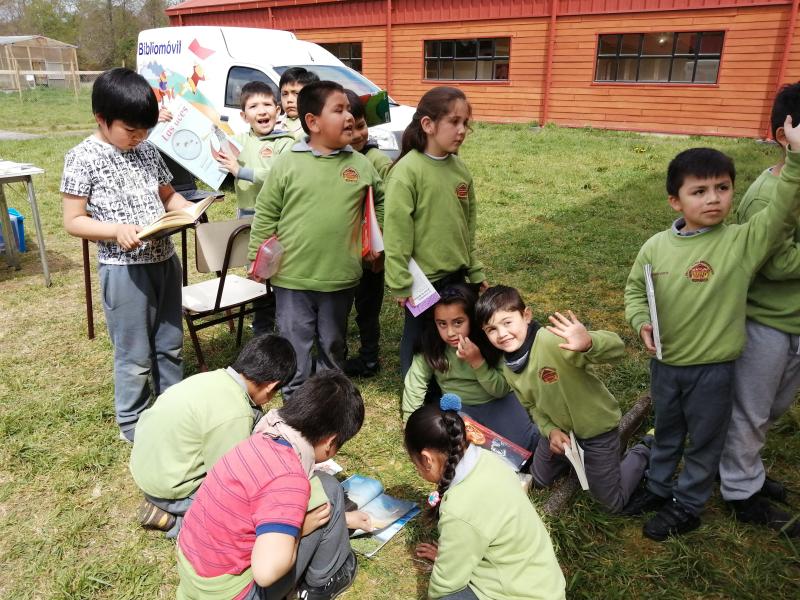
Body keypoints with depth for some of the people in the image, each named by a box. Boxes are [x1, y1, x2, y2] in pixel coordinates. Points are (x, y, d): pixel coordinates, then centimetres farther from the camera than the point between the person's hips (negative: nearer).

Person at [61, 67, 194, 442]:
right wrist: (117, 231, -26)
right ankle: (133, 424, 26)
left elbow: (167, 195, 17)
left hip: (165, 260, 6)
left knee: (171, 345, 17)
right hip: (124, 269, -6)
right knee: (135, 355, 6)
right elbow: (73, 222, -10)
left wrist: (189, 208, -5)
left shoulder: (147, 150, 7)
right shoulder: (83, 158, -10)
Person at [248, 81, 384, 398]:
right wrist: (257, 258, -1)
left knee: (333, 345, 19)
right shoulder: (287, 163, -6)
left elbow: (379, 201, 18)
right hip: (292, 277, -2)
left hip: (340, 277, 2)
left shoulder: (360, 165, 1)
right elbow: (266, 214, -1)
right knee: (295, 347, 10)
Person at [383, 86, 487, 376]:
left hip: (456, 277, 6)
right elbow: (396, 232, -18)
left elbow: (468, 225, 12)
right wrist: (401, 284, -17)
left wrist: (475, 271, 14)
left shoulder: (460, 168, 3)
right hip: (423, 279, -6)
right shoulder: (408, 170, -18)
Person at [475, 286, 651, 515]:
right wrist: (550, 430, -12)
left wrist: (588, 343, -67)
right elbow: (532, 405, 5)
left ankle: (643, 450, 32)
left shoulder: (553, 340, -36)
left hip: (596, 426, -6)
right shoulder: (508, 369, -11)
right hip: (559, 429, 6)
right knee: (539, 480, 24)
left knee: (614, 503, 10)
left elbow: (616, 348, -46)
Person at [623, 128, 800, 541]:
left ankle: (687, 507, 37)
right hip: (665, 363, 3)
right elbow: (635, 289, 5)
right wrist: (641, 321, -13)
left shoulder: (742, 241, -14)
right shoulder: (656, 246, -7)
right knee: (665, 433, 25)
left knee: (704, 441, 16)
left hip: (713, 368, -2)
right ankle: (659, 487, 47)